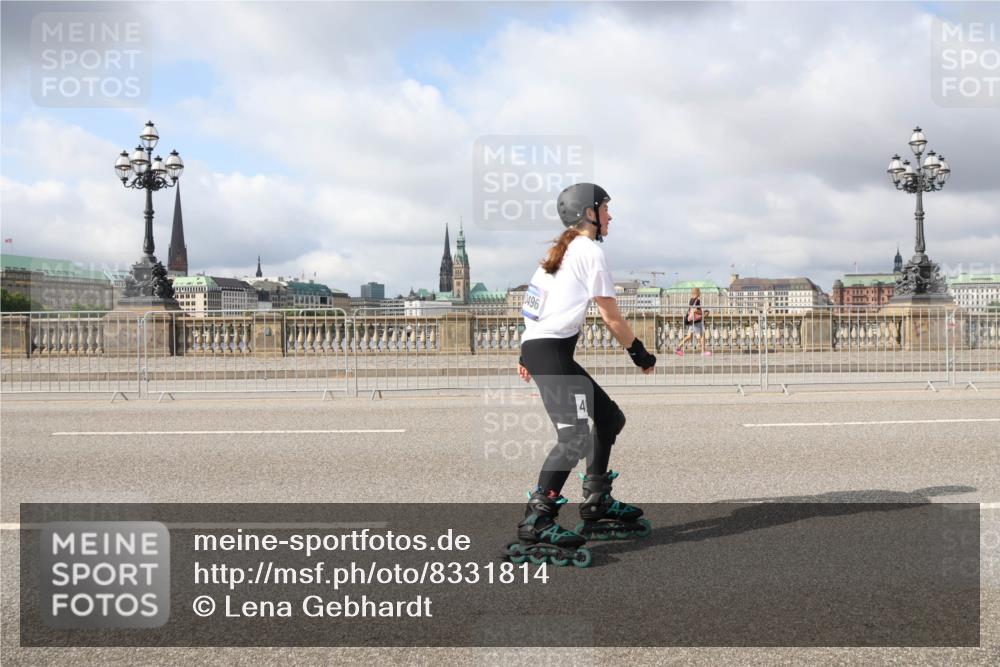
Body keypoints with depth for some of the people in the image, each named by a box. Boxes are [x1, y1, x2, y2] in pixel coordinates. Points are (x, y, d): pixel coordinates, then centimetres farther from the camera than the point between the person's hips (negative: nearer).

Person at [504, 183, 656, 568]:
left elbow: (535, 304, 21)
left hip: (536, 348, 10)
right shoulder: (590, 251, -7)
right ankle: (534, 525, -22)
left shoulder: (560, 251, 21)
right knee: (575, 437, -19)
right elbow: (612, 318, -6)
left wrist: (527, 355, 23)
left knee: (610, 418, 15)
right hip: (549, 351, -10)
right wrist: (640, 355, 5)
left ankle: (596, 505, 21)